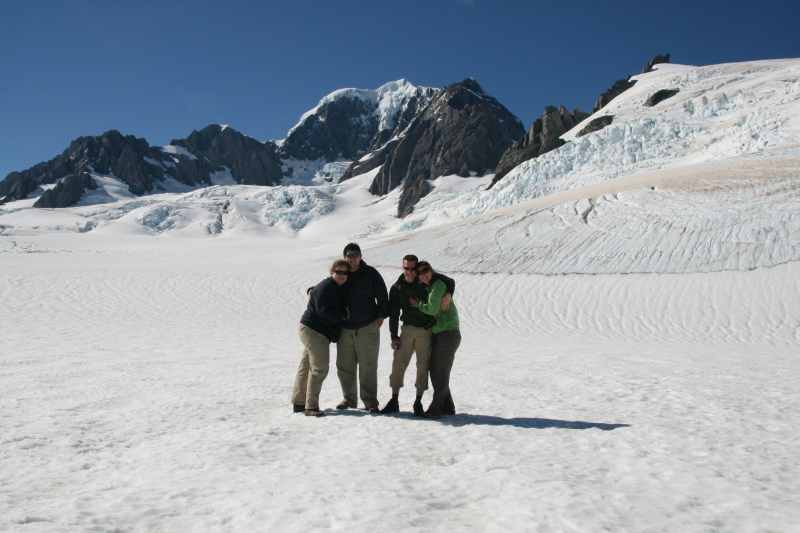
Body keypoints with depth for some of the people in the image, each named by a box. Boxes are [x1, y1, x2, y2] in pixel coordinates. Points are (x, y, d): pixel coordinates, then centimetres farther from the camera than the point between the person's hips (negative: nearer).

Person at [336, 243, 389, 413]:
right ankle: (349, 399, 23)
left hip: (367, 328, -3)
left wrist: (381, 315, -4)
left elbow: (382, 296, 1)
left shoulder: (371, 274, -3)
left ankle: (370, 401, 7)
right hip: (345, 329, 3)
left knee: (368, 367, -2)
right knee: (344, 367, 8)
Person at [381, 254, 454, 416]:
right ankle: (394, 400, 7)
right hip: (408, 329, 2)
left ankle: (418, 402, 11)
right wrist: (394, 336, 0)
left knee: (423, 365, 1)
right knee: (399, 362, -3)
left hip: (426, 330, -1)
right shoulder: (397, 288, 3)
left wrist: (447, 295, -15)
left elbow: (450, 282, 5)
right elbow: (393, 314, 5)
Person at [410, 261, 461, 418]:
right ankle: (447, 406, 20)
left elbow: (432, 309, -19)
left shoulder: (439, 284, -13)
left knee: (441, 373, -6)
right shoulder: (428, 287, 15)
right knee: (435, 371, 12)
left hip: (448, 334, -9)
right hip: (437, 334, 9)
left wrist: (417, 304, -5)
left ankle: (436, 408, -1)